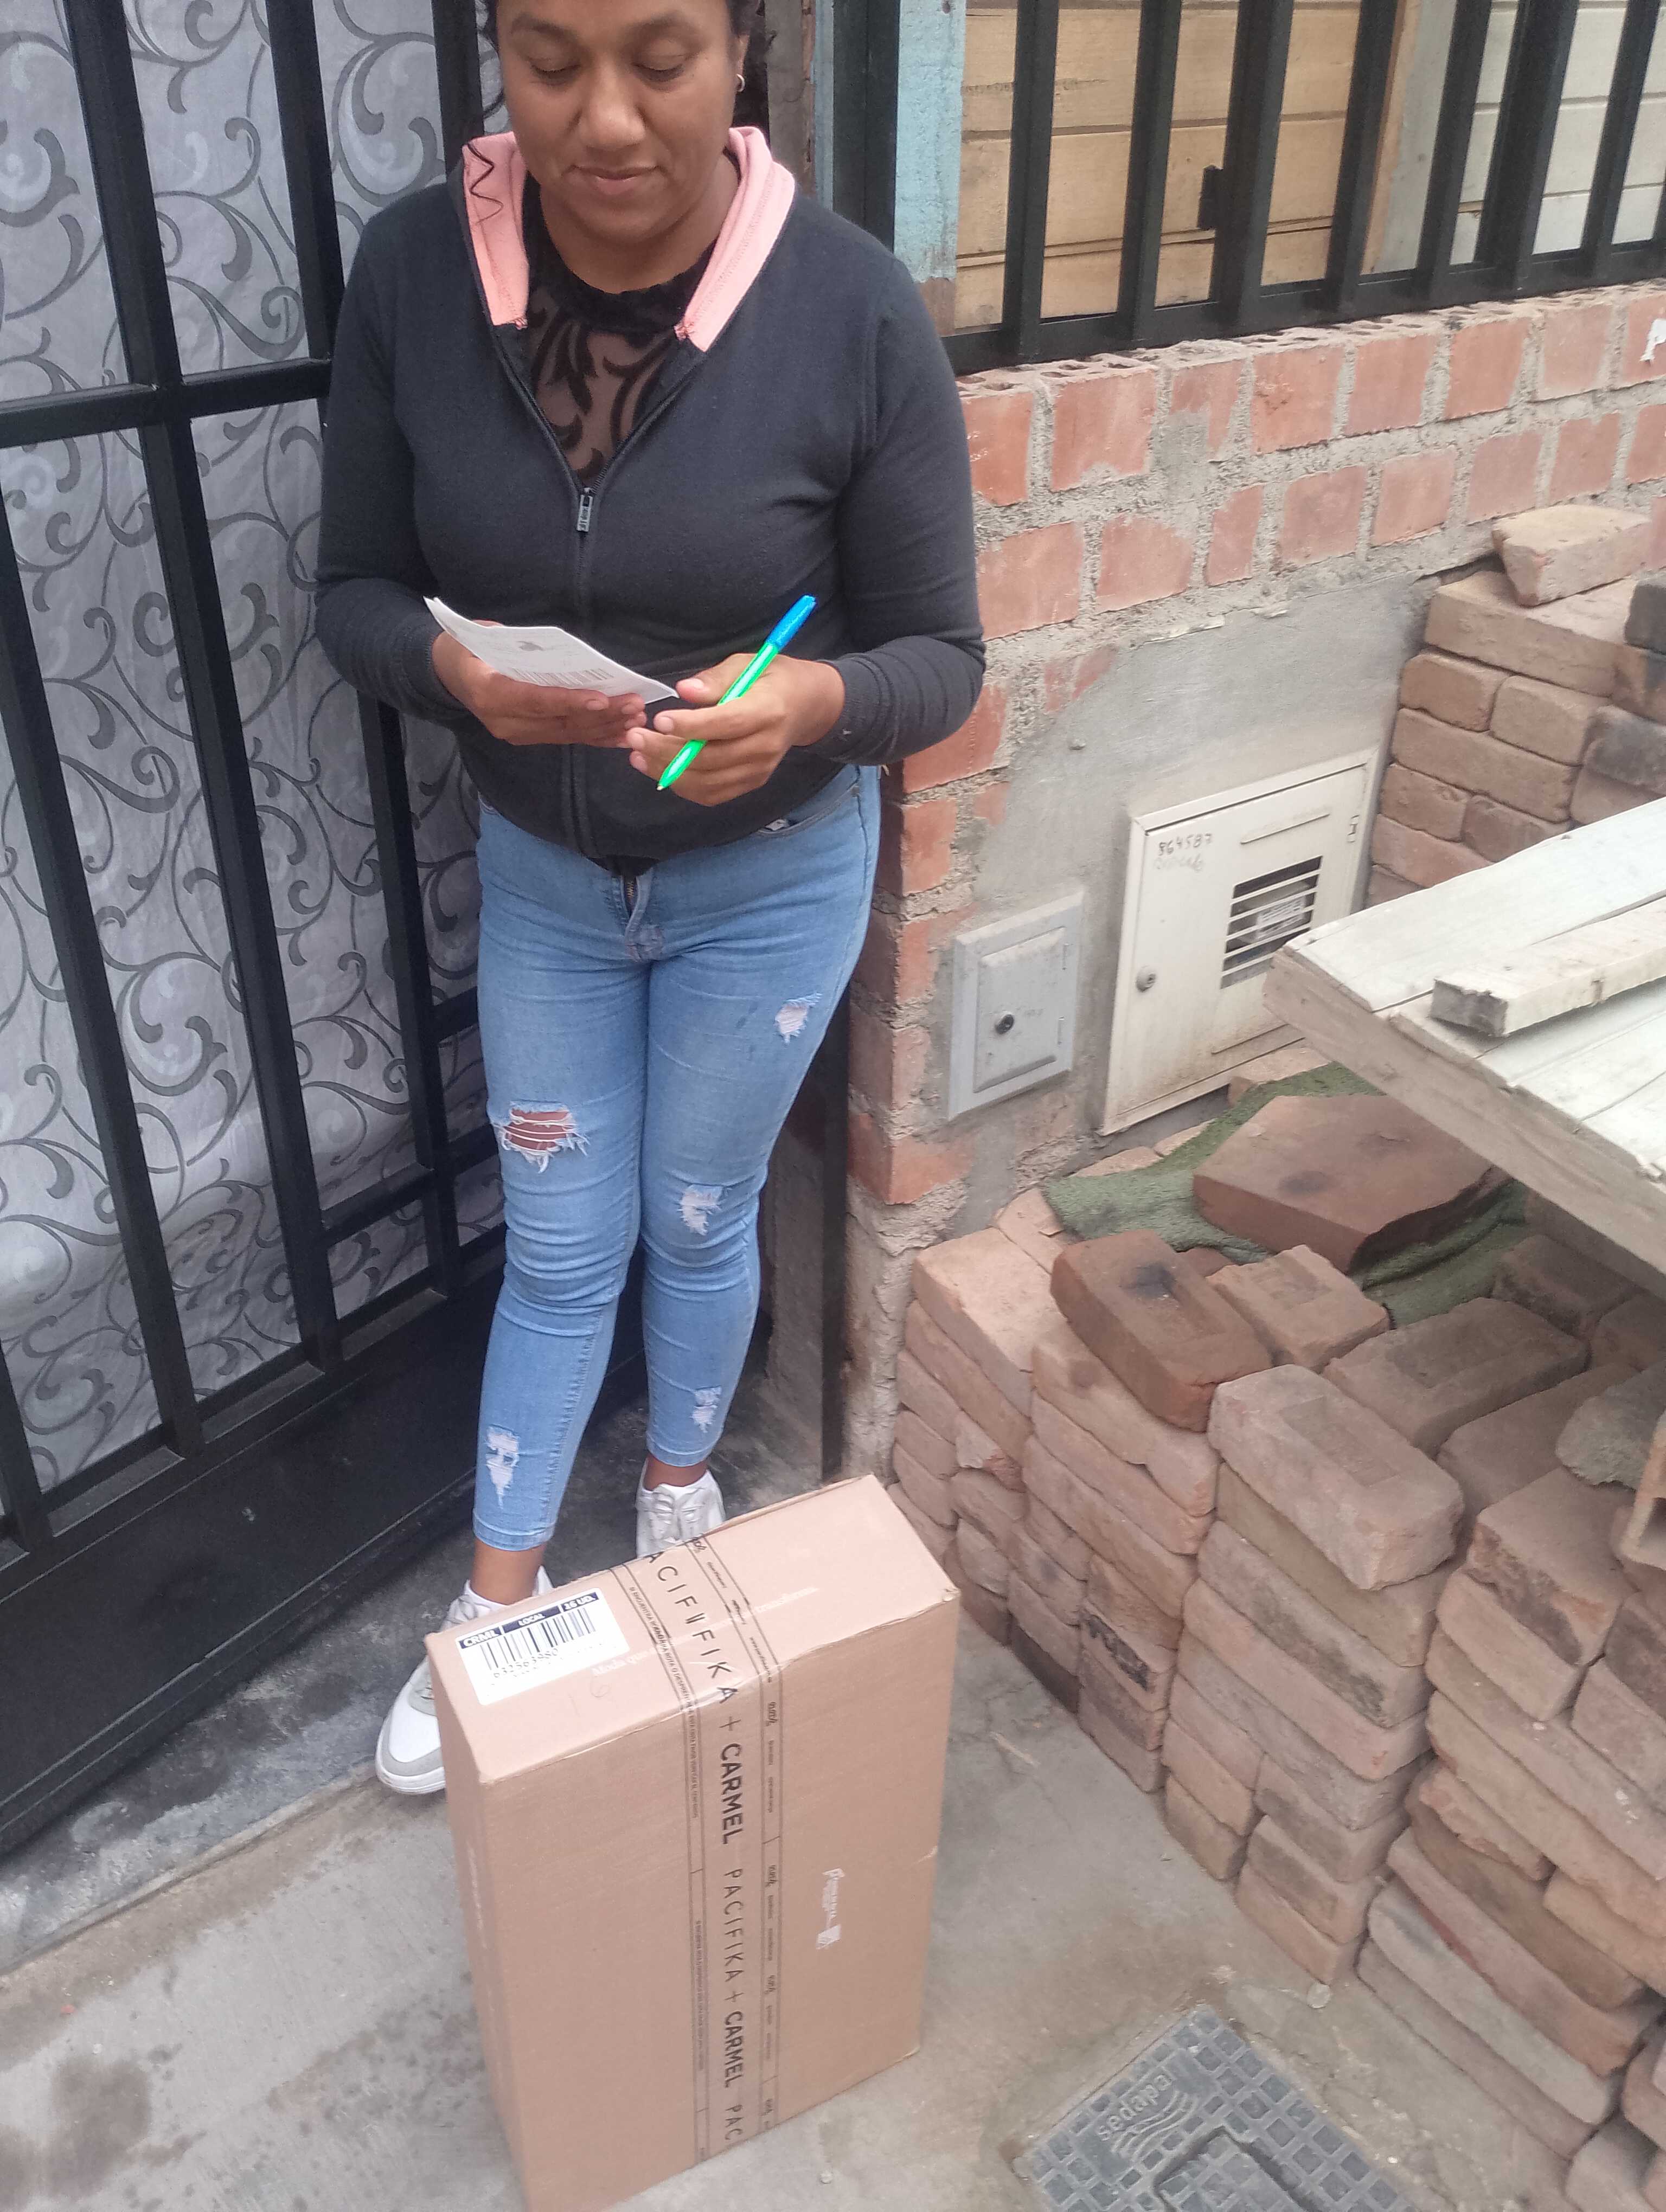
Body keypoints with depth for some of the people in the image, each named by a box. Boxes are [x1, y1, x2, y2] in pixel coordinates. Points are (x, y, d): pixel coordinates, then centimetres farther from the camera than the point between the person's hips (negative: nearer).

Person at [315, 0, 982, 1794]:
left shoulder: (855, 312, -21)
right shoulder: (412, 273, -14)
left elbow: (940, 657, -14)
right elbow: (354, 588, -6)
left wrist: (812, 702, -36)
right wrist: (453, 666, -29)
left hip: (772, 879, -1)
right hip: (538, 871, 2)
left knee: (696, 1223, 18)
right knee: (557, 1250, 14)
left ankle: (679, 1491, 49)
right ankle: (499, 1599, 37)